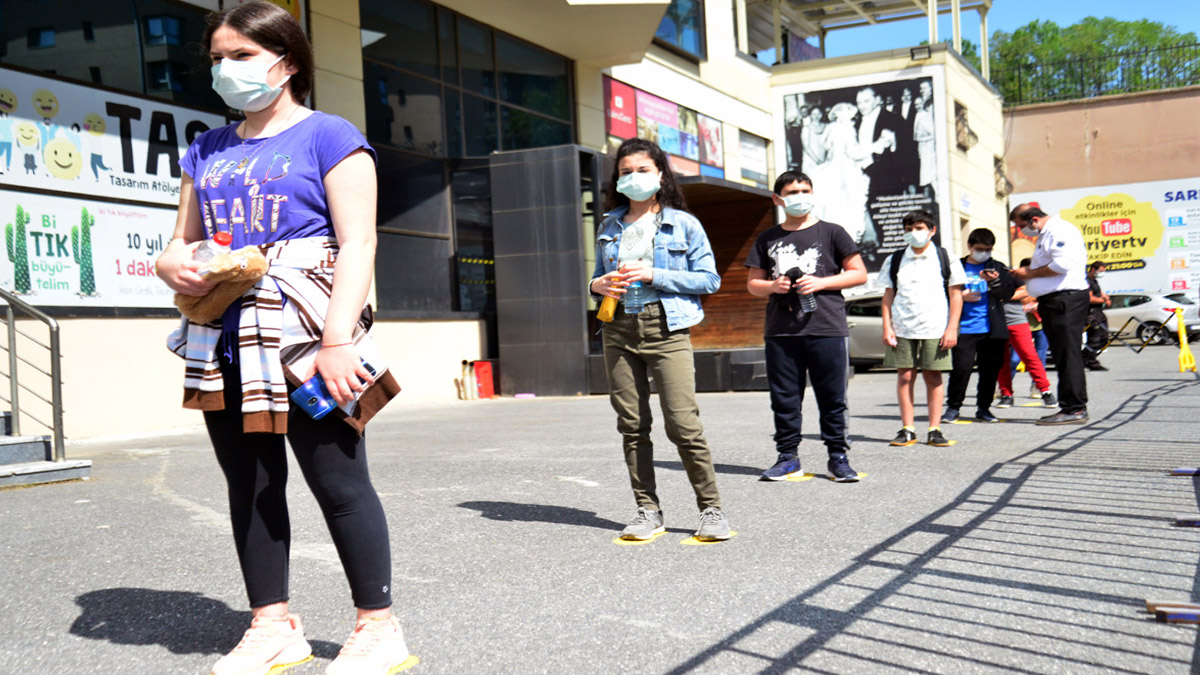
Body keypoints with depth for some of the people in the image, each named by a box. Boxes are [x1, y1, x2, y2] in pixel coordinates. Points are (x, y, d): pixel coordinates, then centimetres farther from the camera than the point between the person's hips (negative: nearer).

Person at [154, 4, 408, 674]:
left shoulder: (329, 136, 0)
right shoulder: (207, 151, 20)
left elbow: (358, 244, -8)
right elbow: (183, 242, 24)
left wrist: (337, 340, -19)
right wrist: (174, 265, -2)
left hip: (305, 338, -7)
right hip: (227, 340, 7)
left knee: (338, 480, -5)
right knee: (249, 485, 10)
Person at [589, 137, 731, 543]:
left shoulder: (683, 224, 3)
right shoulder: (610, 227, 15)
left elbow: (710, 279, -1)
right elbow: (599, 276, 24)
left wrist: (654, 276, -11)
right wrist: (597, 285, -1)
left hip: (667, 330, -4)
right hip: (620, 329, 4)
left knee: (683, 423, -11)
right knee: (632, 425, 4)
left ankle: (711, 508, 0)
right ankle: (647, 510, 14)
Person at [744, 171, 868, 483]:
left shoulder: (831, 232, 7)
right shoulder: (767, 240, 14)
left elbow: (859, 274, 6)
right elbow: (753, 283, 17)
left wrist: (820, 283, -8)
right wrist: (773, 286, -5)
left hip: (826, 328, -2)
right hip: (781, 331, 2)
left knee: (832, 396, 0)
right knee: (784, 397, 4)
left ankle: (838, 456, 10)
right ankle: (788, 456, 14)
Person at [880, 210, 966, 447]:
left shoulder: (946, 259, 6)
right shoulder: (895, 261, 11)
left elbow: (956, 295, 4)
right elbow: (888, 296, 11)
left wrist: (952, 328, -4)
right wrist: (887, 327, 1)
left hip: (935, 329, -1)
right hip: (902, 328, 2)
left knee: (933, 377, 1)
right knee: (905, 376, 0)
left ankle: (935, 430, 6)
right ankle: (907, 430, 4)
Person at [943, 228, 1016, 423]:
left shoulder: (998, 268, 12)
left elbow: (1009, 292, -1)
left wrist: (995, 281, -19)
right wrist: (961, 296, -9)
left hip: (991, 329, 2)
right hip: (964, 328, -2)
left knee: (990, 368, 3)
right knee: (961, 367, -9)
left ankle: (983, 408, 15)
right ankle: (953, 407, 4)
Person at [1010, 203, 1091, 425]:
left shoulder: (1060, 230, -10)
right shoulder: (1044, 235, 23)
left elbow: (1062, 264, -22)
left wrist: (1030, 273, -11)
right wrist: (1026, 272, 12)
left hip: (1066, 298, -11)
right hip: (1053, 301, 11)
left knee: (1068, 354, -10)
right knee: (1063, 355, 10)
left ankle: (1075, 409, -9)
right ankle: (1070, 407, 14)